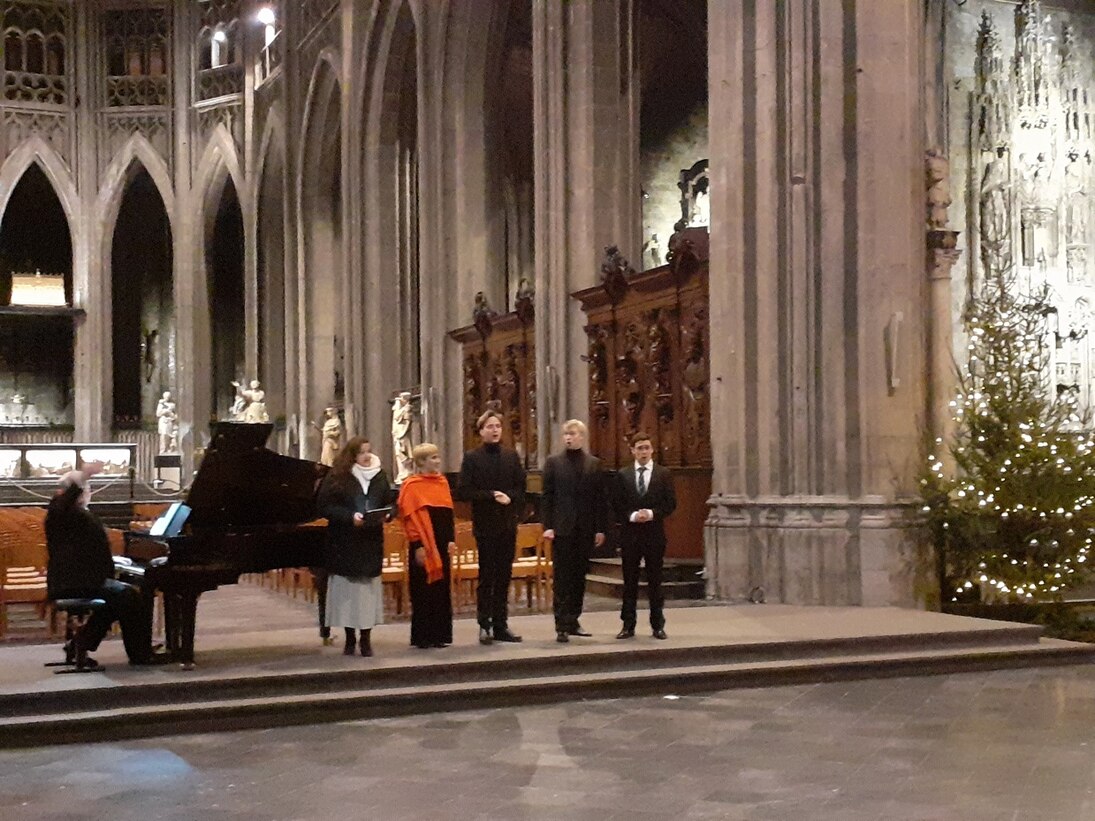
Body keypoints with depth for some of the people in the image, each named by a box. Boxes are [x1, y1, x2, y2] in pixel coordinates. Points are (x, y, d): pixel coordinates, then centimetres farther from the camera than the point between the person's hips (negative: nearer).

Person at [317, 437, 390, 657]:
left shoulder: (380, 476, 8)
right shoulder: (337, 477, -4)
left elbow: (389, 504, 14)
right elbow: (325, 507, -8)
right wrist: (350, 517, -20)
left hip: (371, 543, 3)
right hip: (345, 544, -3)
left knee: (369, 589, 3)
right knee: (347, 590, 0)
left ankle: (366, 639, 9)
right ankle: (350, 639, 11)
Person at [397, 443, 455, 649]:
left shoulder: (442, 482, 11)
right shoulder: (412, 485, -8)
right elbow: (410, 517, -12)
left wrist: (451, 539, 6)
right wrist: (417, 545, -16)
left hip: (441, 545, 6)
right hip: (424, 546, -6)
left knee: (441, 590, 8)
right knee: (424, 591, -1)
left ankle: (440, 634, 15)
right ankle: (422, 637, 6)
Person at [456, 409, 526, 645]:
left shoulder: (511, 456, 9)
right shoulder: (472, 458, -3)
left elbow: (521, 487, 10)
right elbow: (463, 491, -9)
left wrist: (509, 497, -10)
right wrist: (491, 496, -15)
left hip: (508, 524, 4)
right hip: (485, 525, -4)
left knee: (504, 576, 7)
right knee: (487, 576, -1)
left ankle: (501, 625, 12)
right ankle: (485, 625, 5)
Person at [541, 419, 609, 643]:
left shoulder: (594, 464, 8)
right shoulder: (553, 462, 3)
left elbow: (600, 498, 6)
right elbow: (546, 497, 0)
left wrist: (600, 528, 0)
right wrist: (547, 526, -8)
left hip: (586, 530, 2)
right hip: (562, 528, -2)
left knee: (579, 577, 7)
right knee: (562, 578, -3)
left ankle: (572, 621, 17)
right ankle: (562, 626, -3)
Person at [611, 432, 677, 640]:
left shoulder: (664, 474, 2)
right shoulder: (623, 475, 4)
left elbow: (670, 503, 0)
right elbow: (617, 505, 3)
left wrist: (652, 513, -15)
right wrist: (632, 516, -13)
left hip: (654, 533, -1)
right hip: (630, 534, 1)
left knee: (655, 581, 5)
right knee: (629, 581, 5)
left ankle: (658, 626, 11)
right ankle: (628, 626, 10)